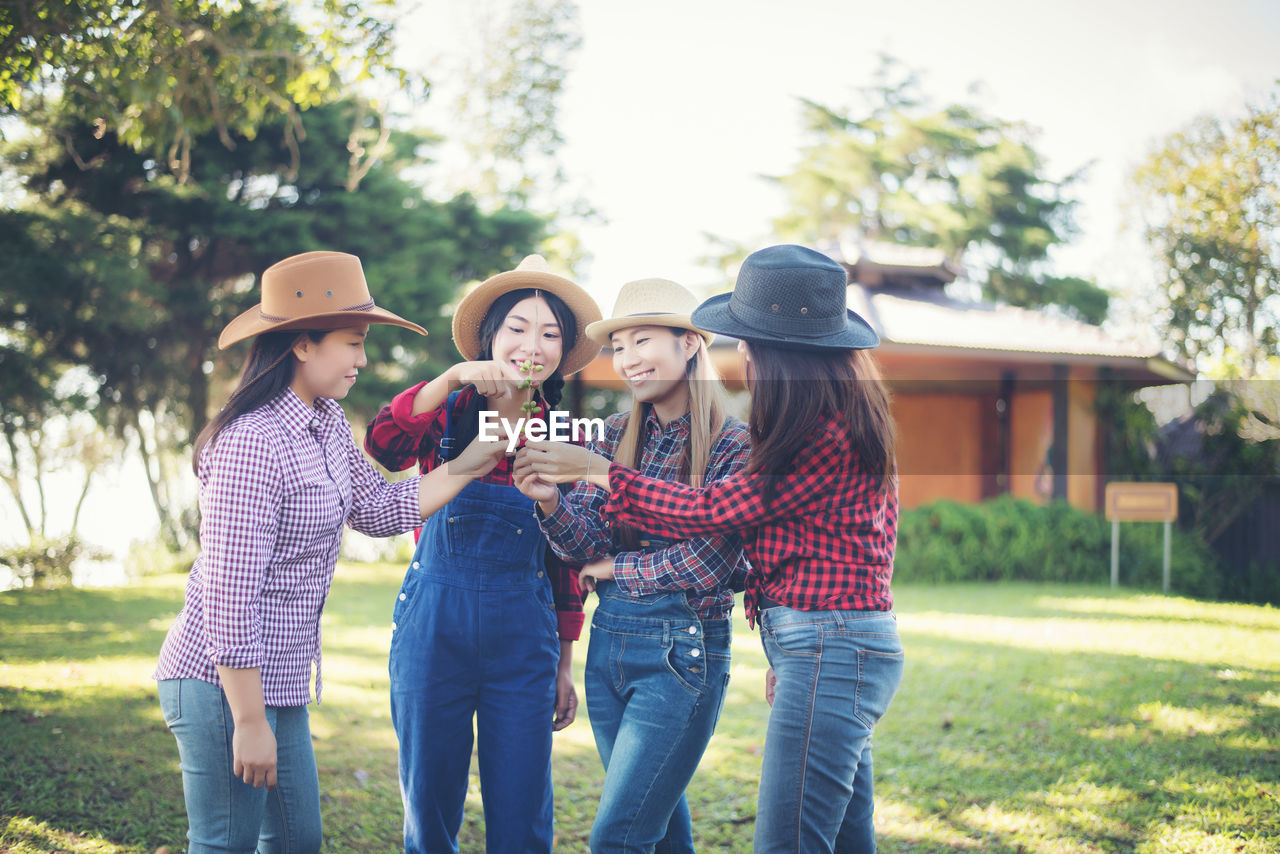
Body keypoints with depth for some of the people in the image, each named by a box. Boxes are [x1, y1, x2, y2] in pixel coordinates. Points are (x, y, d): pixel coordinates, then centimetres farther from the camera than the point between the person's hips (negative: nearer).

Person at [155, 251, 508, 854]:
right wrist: (250, 724, -20)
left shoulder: (327, 425, 6)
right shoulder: (251, 443, -22)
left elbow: (380, 510, 14)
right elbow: (229, 595, -22)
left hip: (281, 683, 9)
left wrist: (473, 464, 8)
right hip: (224, 684, -9)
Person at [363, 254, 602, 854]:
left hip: (523, 635, 1)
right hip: (434, 624, -1)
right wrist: (452, 377, -33)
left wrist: (564, 665, 11)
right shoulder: (447, 413, 0)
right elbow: (382, 445, -22)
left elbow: (566, 561, 10)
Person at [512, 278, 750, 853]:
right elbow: (586, 545, 0)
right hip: (607, 642, 6)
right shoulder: (616, 435, 7)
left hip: (682, 651, -6)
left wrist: (615, 568, -5)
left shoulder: (733, 444, -10)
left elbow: (706, 565, -15)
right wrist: (550, 502, -19)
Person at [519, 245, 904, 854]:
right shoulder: (843, 417, 14)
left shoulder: (827, 435, -17)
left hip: (829, 653, -10)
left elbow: (709, 510, -11)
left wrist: (595, 471, -4)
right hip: (835, 649, 10)